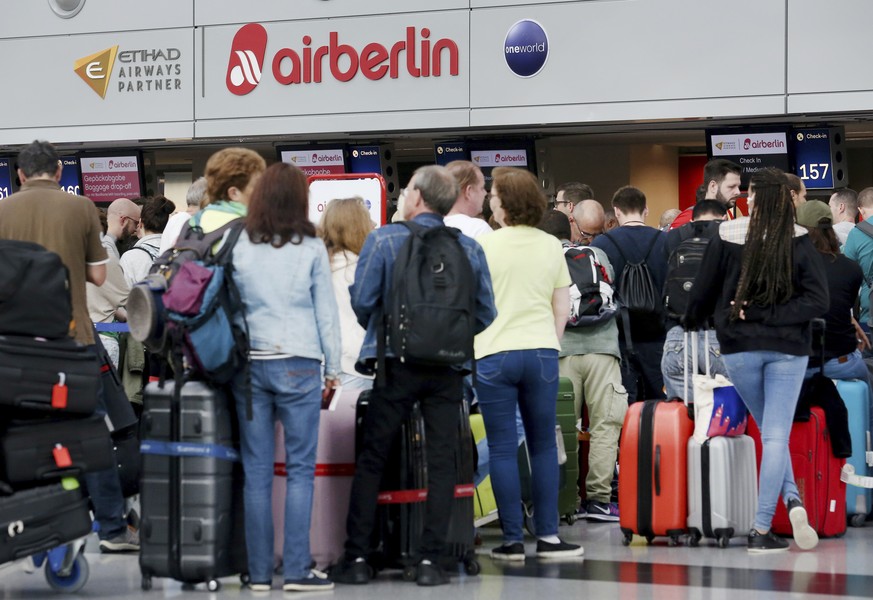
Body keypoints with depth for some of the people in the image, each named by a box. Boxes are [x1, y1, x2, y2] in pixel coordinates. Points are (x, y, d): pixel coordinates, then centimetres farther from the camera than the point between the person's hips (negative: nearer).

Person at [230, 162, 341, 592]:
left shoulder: (240, 248, 3)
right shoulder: (311, 249, -1)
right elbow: (326, 311, 3)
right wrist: (332, 368, 10)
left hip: (249, 363, 3)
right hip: (298, 364, -2)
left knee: (256, 471, 5)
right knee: (300, 469, 1)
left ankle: (259, 572, 7)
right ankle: (297, 570, -3)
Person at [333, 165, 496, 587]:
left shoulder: (384, 240, -4)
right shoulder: (469, 248, 4)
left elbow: (361, 301, -7)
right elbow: (485, 314, 6)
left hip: (397, 365, -2)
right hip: (449, 370, 2)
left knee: (371, 461, 7)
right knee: (441, 463, 5)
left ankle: (357, 557, 8)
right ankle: (429, 560, 3)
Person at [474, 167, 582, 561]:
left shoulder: (484, 246, -6)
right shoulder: (551, 246, 5)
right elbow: (562, 309, 9)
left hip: (495, 355, -3)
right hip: (542, 351, 3)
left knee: (502, 449, 2)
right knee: (544, 446, 10)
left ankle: (513, 540, 3)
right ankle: (548, 536, 10)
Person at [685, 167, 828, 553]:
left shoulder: (726, 238, -6)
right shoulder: (800, 242, -6)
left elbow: (703, 293, 2)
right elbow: (818, 300, -13)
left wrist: (690, 326, 20)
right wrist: (769, 315, -11)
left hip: (739, 348, 1)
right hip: (787, 348, -1)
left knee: (770, 431, 18)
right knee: (777, 436, 0)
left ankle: (792, 500, 0)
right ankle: (761, 529, -8)